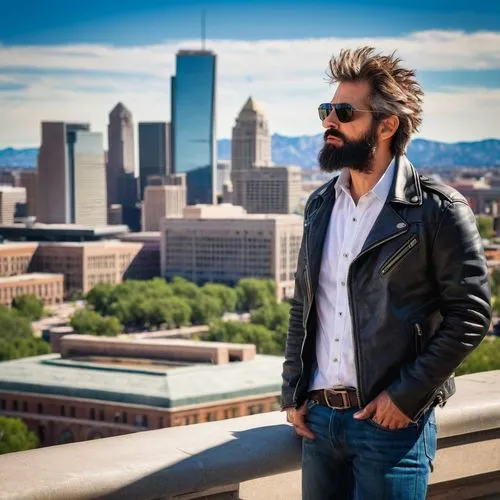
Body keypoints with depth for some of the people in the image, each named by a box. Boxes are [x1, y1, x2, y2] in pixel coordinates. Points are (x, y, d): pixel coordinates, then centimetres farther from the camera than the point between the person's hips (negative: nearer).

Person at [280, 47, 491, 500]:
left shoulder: (438, 210, -9)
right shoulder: (320, 205, 10)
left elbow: (471, 315, -10)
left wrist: (406, 395, -14)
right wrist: (293, 393, 9)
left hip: (392, 422, -6)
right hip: (318, 416, 6)